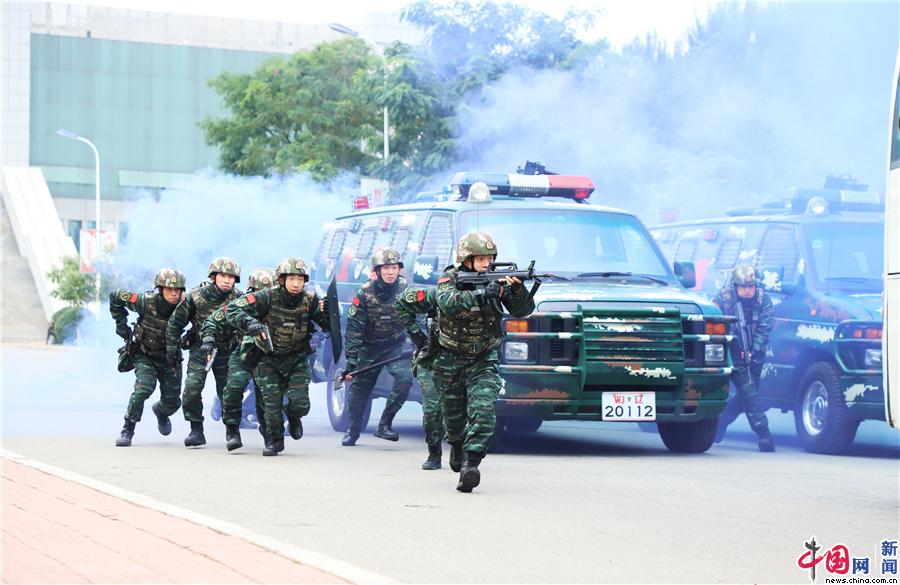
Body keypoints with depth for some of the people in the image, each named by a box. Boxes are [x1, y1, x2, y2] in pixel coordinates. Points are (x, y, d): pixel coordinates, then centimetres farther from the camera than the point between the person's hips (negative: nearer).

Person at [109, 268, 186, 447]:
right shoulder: (146, 302, -26)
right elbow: (115, 296, -10)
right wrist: (122, 325, -9)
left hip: (169, 358, 2)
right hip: (145, 355, -2)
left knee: (172, 402, 5)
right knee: (144, 387, -26)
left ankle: (160, 412, 44)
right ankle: (127, 430, -12)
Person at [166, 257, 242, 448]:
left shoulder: (238, 299, -13)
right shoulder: (196, 296, -12)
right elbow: (175, 322, -1)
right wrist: (172, 348, 2)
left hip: (225, 351, 0)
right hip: (200, 349, 0)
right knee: (192, 389, -14)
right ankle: (197, 430, -3)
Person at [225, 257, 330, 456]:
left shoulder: (309, 300, -12)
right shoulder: (267, 297, -19)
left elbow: (329, 327, -8)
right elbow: (232, 309, -22)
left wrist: (327, 310, -29)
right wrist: (249, 323, -40)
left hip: (297, 360, 1)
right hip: (269, 360, -1)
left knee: (300, 404, -11)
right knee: (272, 403, -6)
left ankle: (293, 416, 27)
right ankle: (275, 440, 20)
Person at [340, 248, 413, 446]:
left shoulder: (404, 289, -13)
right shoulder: (365, 293, -17)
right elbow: (354, 328, -16)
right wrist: (351, 360, -21)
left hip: (396, 345, 0)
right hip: (370, 346, 0)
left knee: (404, 378, -23)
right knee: (360, 387, 6)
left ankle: (385, 425, -11)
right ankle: (352, 431, 26)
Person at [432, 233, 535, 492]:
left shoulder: (497, 281, -5)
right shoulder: (450, 279, -13)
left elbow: (522, 310, -12)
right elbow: (449, 303, -35)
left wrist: (517, 288, -32)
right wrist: (483, 294, -44)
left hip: (484, 361, 1)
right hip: (450, 361, -1)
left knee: (483, 412, -21)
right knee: (454, 416, 14)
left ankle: (469, 464, -26)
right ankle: (456, 445, 46)